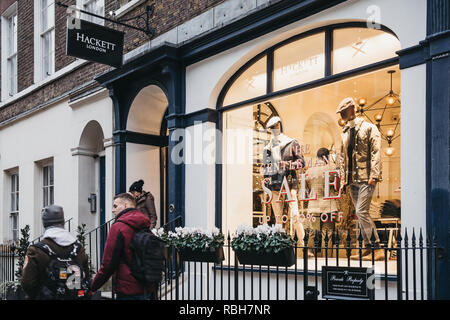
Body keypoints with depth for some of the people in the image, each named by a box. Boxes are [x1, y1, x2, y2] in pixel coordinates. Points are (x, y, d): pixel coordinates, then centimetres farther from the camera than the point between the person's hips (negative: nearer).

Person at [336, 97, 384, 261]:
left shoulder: (369, 128, -1)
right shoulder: (345, 133, 20)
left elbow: (376, 153, -9)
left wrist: (374, 176, -19)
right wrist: (344, 180, 17)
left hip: (366, 178, -7)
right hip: (353, 180, 7)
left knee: (361, 212, -14)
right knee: (361, 214, 7)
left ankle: (377, 249, -8)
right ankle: (368, 249, 12)